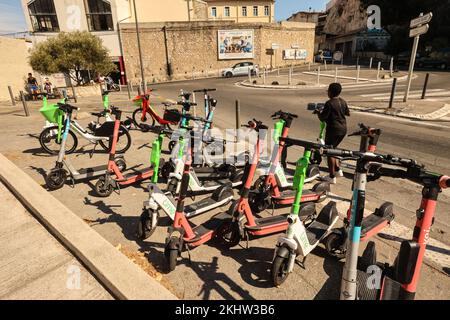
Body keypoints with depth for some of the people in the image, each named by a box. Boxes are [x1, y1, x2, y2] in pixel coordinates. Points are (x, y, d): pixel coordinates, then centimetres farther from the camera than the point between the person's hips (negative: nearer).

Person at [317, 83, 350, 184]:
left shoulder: (329, 103, -16)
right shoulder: (343, 102, 8)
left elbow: (323, 117, -16)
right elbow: (348, 113, 21)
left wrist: (319, 113, 5)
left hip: (333, 129, -8)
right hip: (343, 129, 8)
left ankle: (332, 177, 6)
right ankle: (338, 169, 24)